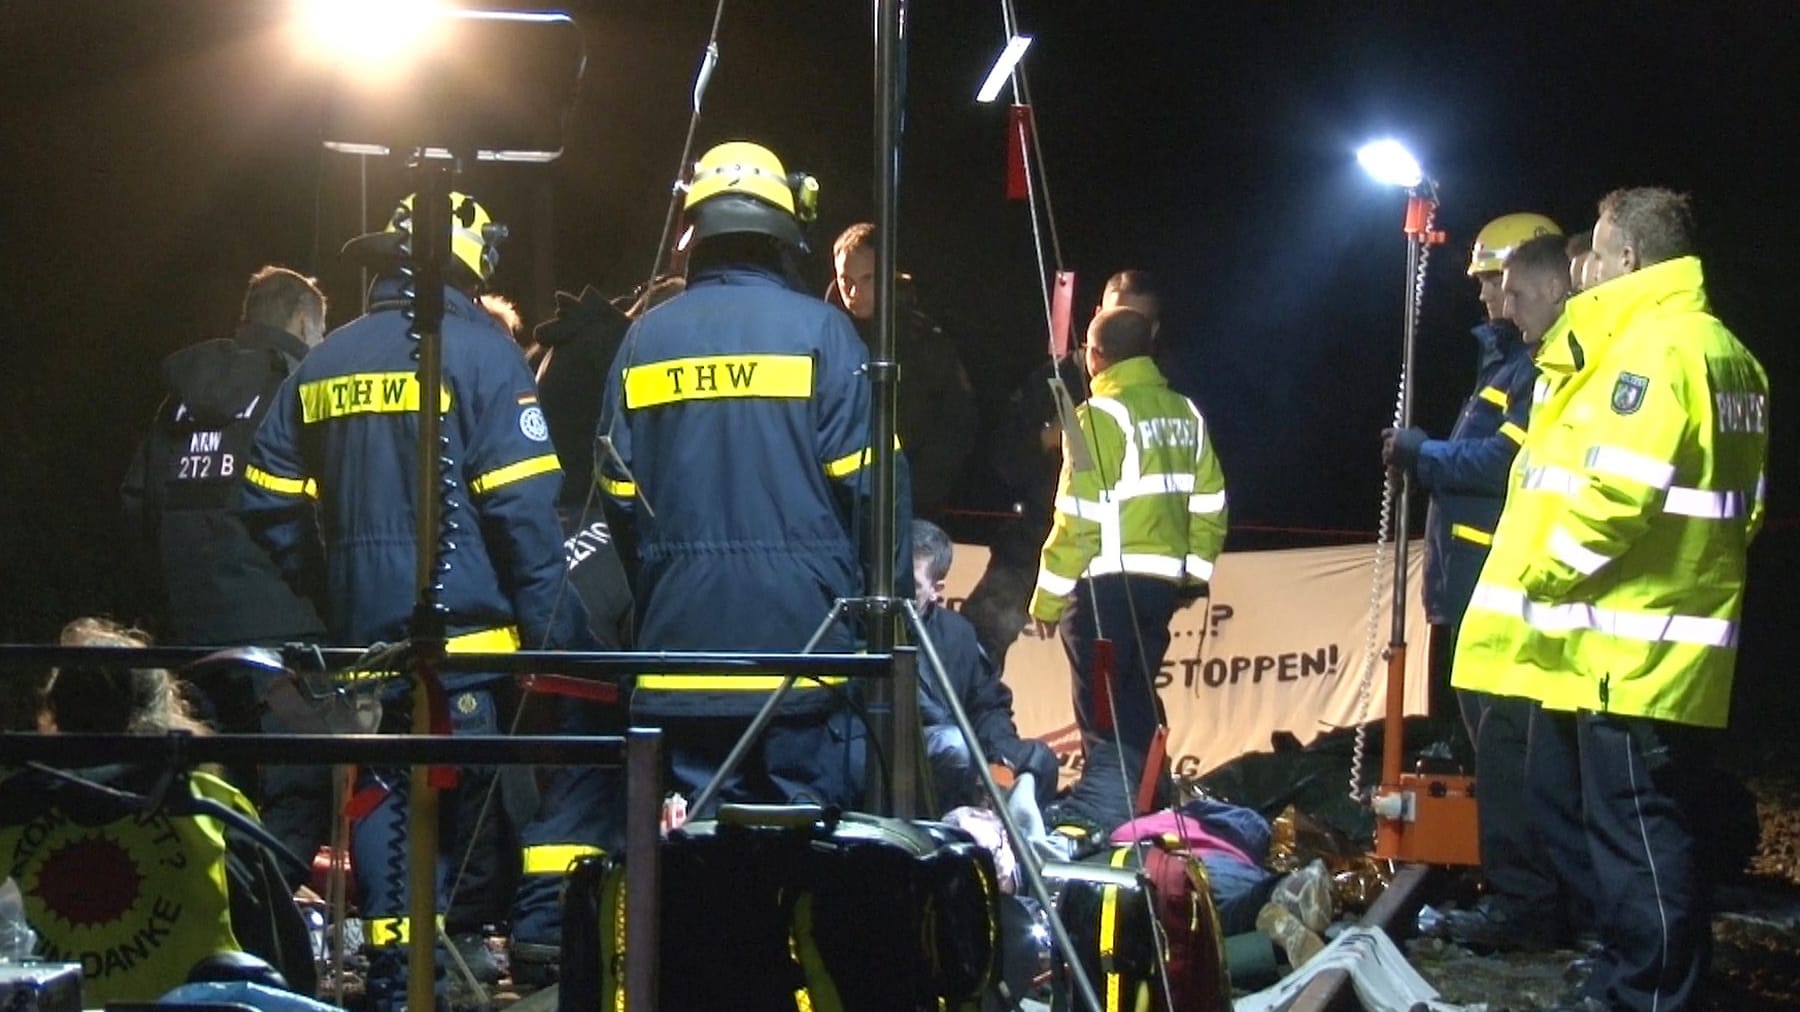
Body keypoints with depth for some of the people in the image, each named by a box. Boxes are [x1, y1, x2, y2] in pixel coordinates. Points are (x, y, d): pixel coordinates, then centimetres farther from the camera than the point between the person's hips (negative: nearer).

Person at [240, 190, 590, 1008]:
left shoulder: (322, 363, 11)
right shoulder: (481, 351, -7)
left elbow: (272, 504, 12)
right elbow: (522, 510, -13)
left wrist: (319, 598, 20)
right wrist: (552, 629, -12)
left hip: (359, 634, 5)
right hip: (465, 632, -5)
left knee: (381, 799, 11)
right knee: (475, 797, 1)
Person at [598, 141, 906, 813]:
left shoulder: (646, 338, 6)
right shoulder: (818, 330, -4)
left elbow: (619, 492, 7)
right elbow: (868, 484, -8)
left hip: (680, 639, 3)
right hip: (799, 634, -3)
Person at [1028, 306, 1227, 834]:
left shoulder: (1102, 416, -12)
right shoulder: (1185, 414, 10)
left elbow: (1079, 518, -14)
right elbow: (1209, 505, 11)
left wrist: (1048, 598, -9)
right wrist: (1194, 572, 20)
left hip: (1109, 581, -7)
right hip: (1165, 581, 7)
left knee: (1105, 711, -5)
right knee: (1136, 701, 15)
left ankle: (1101, 814, -9)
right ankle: (1127, 802, 21)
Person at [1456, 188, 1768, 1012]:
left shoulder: (1652, 347, -15)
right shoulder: (1725, 352, 17)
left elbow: (1617, 490, -23)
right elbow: (1734, 496, 20)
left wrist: (1542, 573, -12)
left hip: (1633, 642, -10)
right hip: (1683, 636, 10)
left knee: (1634, 829, -6)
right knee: (1648, 826, 15)